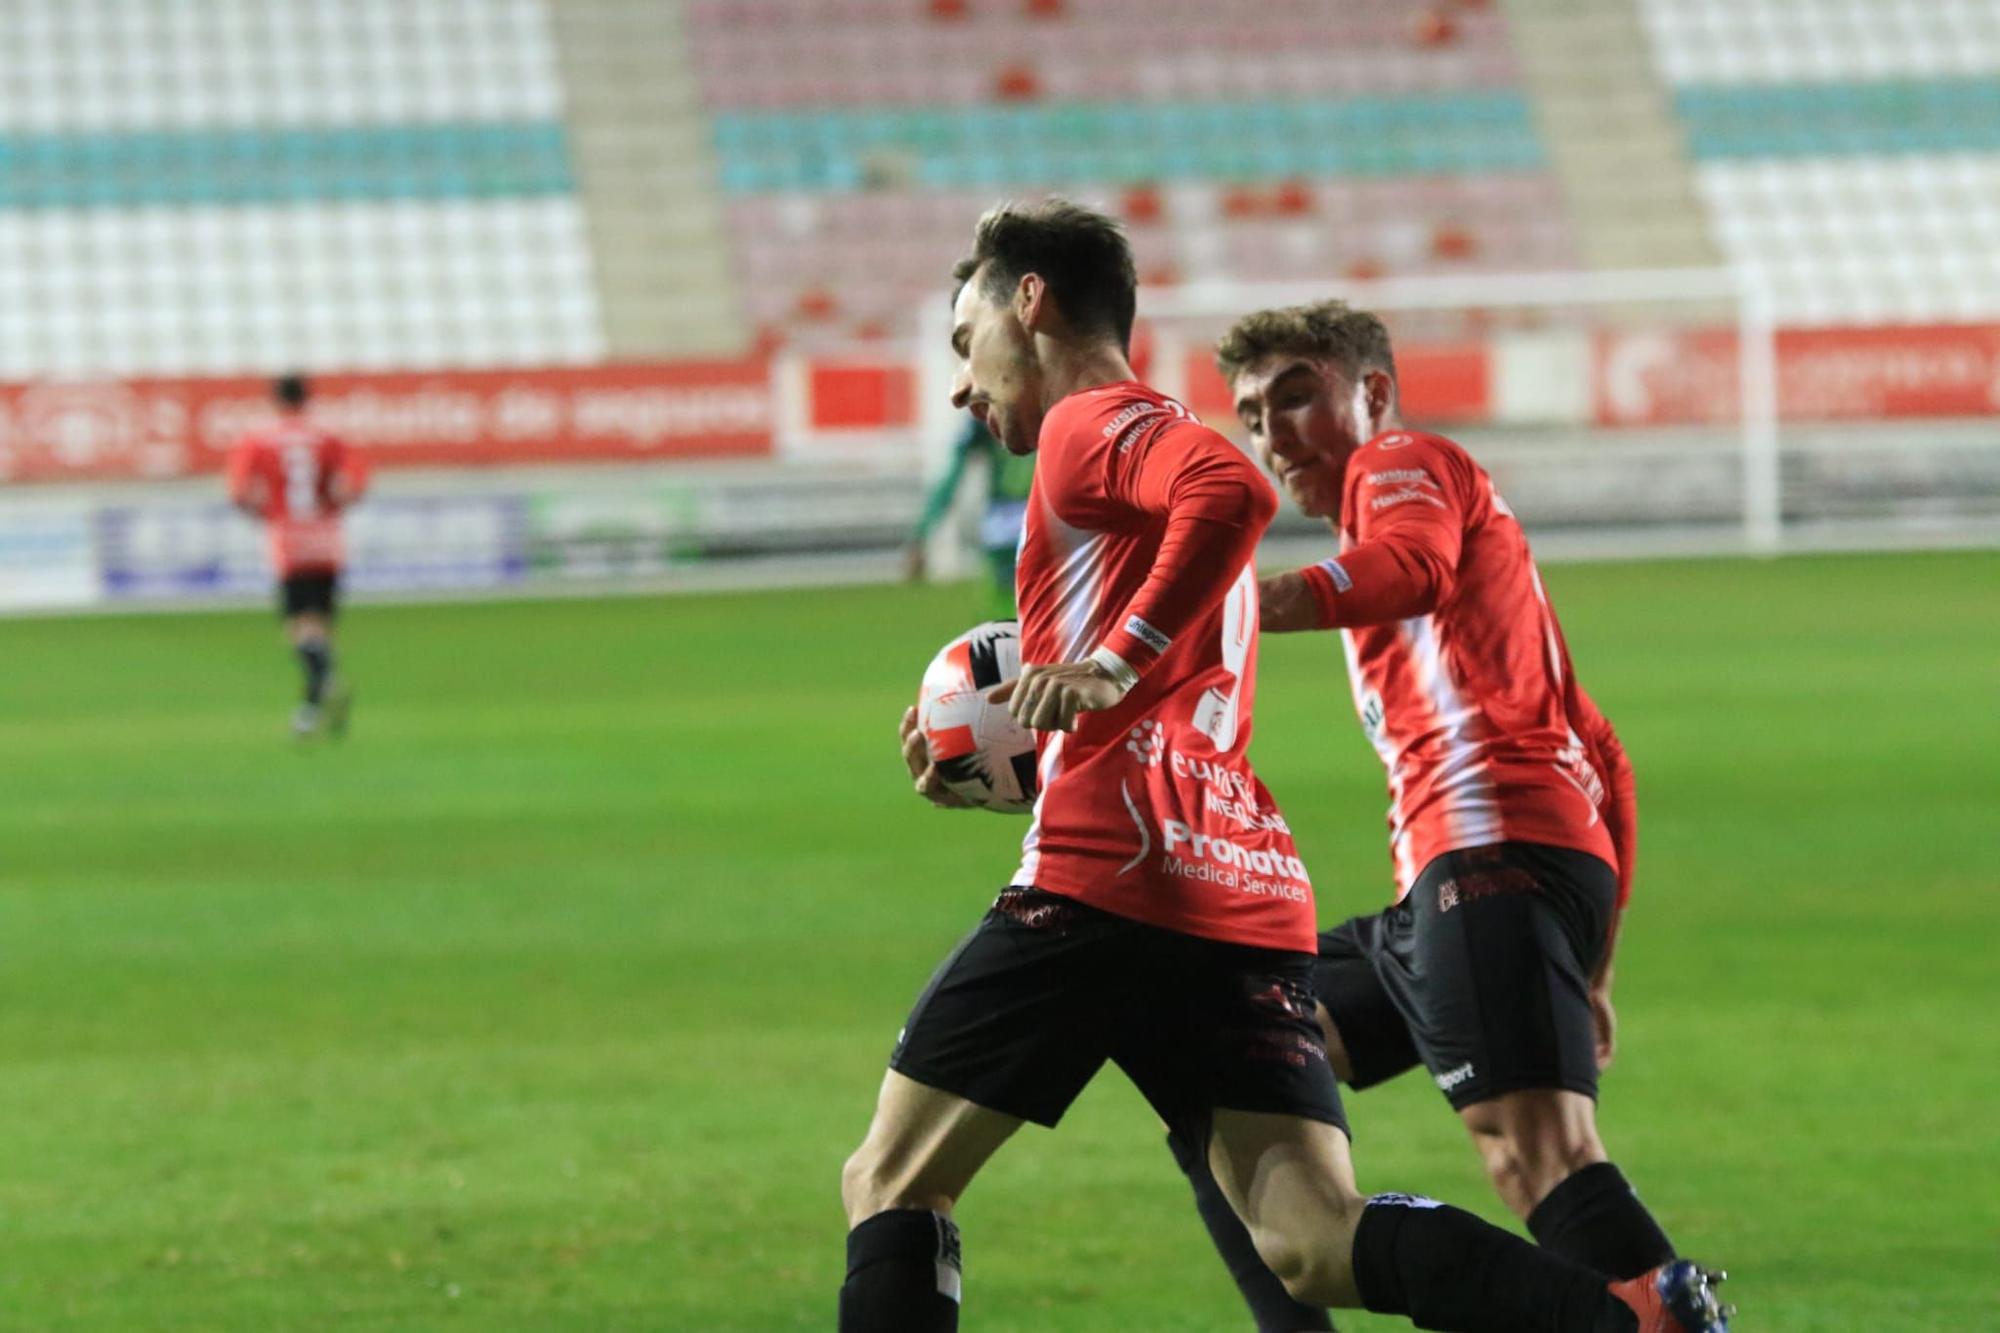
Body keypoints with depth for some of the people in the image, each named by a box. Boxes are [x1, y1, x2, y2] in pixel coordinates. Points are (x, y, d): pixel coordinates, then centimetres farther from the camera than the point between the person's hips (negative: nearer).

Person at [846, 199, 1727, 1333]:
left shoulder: (1089, 423, 4)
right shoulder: (1166, 448, 32)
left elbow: (1236, 490, -20)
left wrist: (1117, 657, -19)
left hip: (1111, 879, -8)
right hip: (1251, 900, 8)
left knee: (890, 1187, 3)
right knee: (1314, 1239, -7)